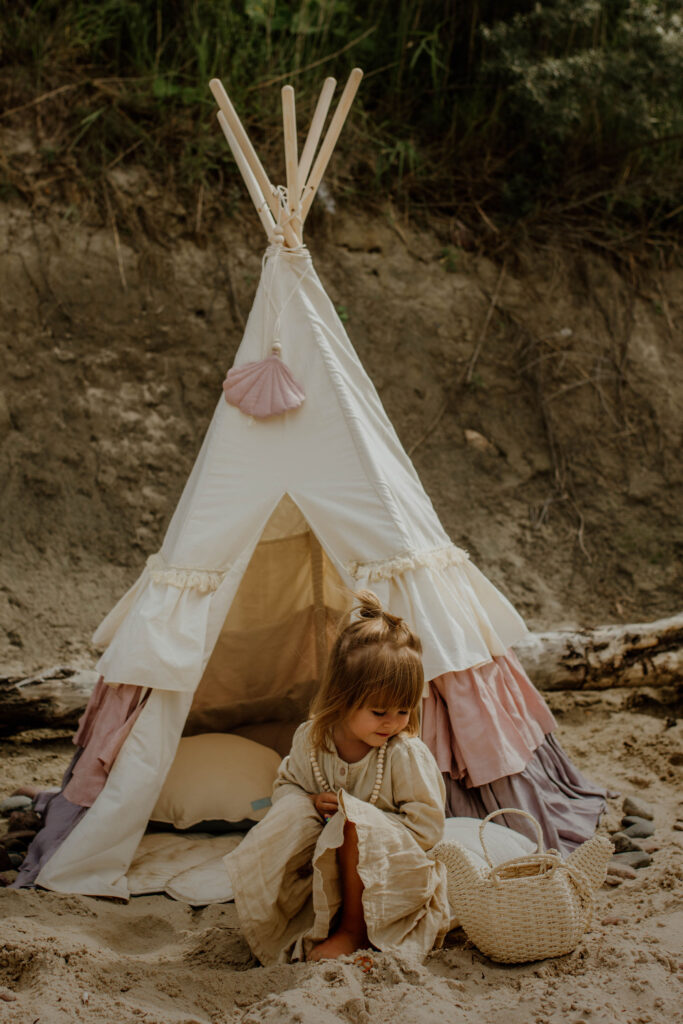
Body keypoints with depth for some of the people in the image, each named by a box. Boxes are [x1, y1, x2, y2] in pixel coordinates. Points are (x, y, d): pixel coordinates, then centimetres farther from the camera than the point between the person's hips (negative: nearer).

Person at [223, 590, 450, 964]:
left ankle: (353, 931, -17)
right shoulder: (310, 740, -5)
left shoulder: (408, 755, -16)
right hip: (327, 866, 4)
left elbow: (426, 827, -14)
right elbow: (286, 785, 12)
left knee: (355, 822, -34)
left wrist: (360, 816, -19)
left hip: (393, 874, -4)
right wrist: (312, 804, -12)